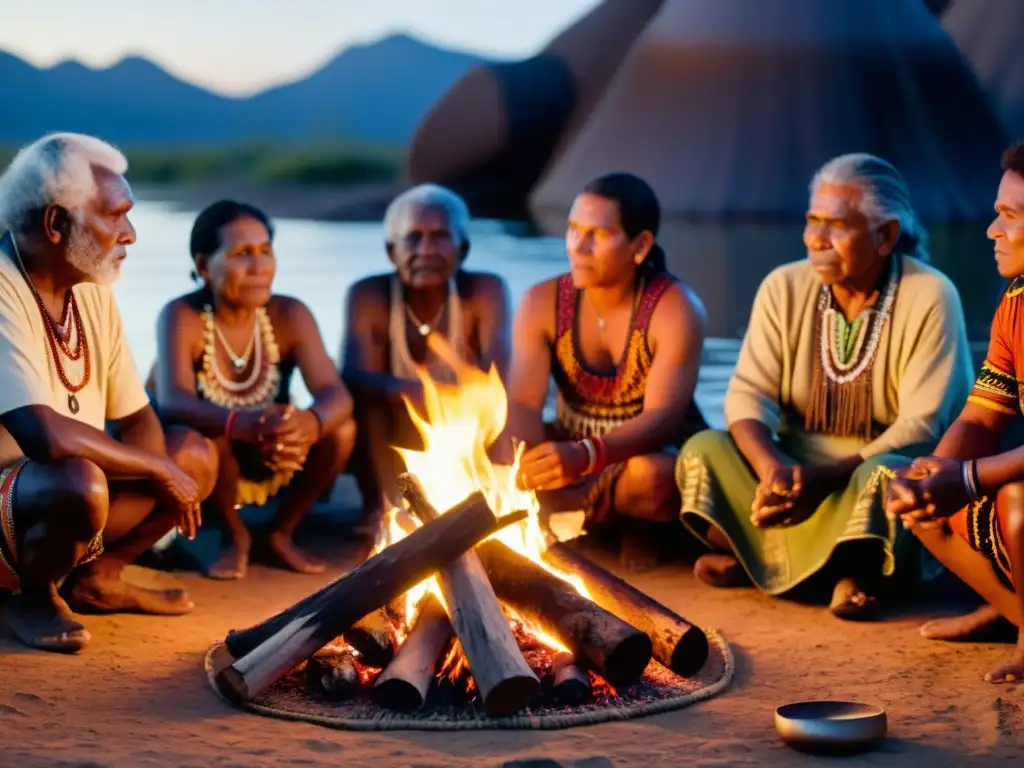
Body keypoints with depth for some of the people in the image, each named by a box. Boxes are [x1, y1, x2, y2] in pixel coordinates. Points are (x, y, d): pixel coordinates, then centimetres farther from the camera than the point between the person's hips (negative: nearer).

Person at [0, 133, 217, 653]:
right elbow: (46, 435, -35)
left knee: (195, 454, 7)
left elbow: (138, 420, 9)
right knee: (79, 484, -36)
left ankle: (97, 579, 13)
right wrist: (159, 469, -21)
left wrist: (164, 477, -14)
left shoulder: (92, 291, 4)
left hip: (70, 486, 9)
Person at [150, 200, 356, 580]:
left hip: (271, 463, 3)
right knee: (204, 438, -36)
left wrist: (311, 422, -49)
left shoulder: (290, 315, -11)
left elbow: (336, 395, -23)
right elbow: (173, 402, -37)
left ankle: (281, 534, 1)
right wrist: (242, 424, -58)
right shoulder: (182, 317, -21)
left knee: (342, 428, -23)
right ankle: (235, 536, -6)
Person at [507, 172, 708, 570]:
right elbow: (523, 403, -16)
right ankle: (617, 516, -6)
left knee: (651, 476, -39)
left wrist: (585, 456, -49)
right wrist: (523, 461, -40)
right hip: (573, 456, 3)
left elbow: (663, 417, -30)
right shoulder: (542, 302, -8)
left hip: (654, 455, -3)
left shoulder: (676, 309, -20)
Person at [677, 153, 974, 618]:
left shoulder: (930, 298, -14)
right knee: (703, 451, -17)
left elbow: (922, 424, -19)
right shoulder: (784, 288, -2)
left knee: (884, 476, -37)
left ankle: (861, 570, -13)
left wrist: (825, 479, -31)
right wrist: (772, 467, -29)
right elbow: (748, 393, -6)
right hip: (796, 462, 4)